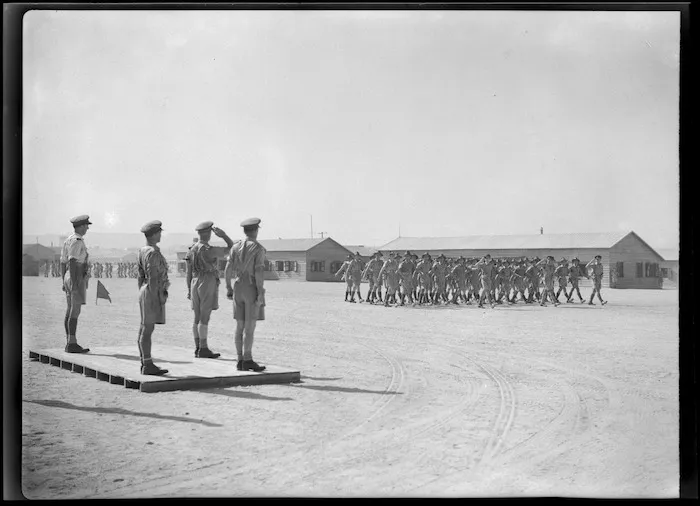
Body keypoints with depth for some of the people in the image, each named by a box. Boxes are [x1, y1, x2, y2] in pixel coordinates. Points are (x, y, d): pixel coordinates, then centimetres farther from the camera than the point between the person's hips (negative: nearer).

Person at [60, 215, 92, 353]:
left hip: (69, 278, 10)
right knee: (75, 312, -9)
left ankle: (69, 343, 12)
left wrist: (64, 282, 22)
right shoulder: (77, 241, -13)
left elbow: (63, 262, 19)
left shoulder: (68, 240, 16)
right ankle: (72, 344, -10)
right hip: (78, 277, -10)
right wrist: (74, 283, -23)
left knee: (69, 312, 9)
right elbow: (72, 261, -20)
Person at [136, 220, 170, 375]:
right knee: (148, 329, -7)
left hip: (145, 292, 10)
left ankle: (145, 363, 15)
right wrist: (156, 299, -19)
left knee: (144, 329, 10)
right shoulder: (153, 253, -17)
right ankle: (148, 365, -5)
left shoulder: (142, 251, 12)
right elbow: (152, 278, -20)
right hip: (154, 293, -10)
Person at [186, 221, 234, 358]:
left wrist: (189, 290, 17)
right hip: (208, 284, -8)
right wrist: (223, 235, -13)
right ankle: (203, 350, -6)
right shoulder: (209, 250, -15)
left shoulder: (192, 249, 8)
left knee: (198, 318, 8)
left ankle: (198, 348, 9)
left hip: (196, 284, 8)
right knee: (205, 318, -7)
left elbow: (188, 271, 11)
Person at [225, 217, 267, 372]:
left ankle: (240, 360, 7)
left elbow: (228, 268, 5)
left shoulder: (235, 247, 7)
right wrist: (261, 294, -16)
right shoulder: (259, 249, -10)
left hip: (238, 289, 6)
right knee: (250, 326, -6)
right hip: (253, 289, -6)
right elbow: (259, 272, -17)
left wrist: (228, 288, 12)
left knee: (240, 326, 7)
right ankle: (247, 361, -8)